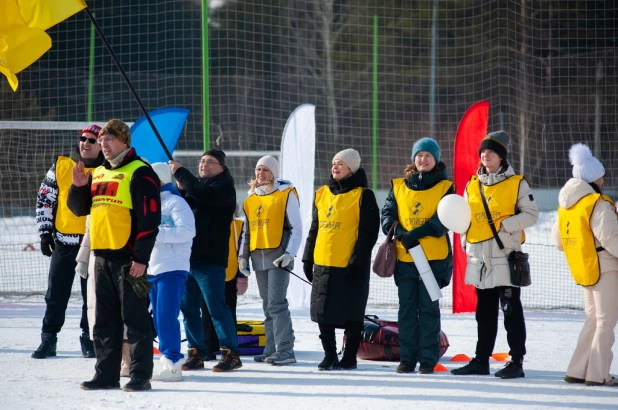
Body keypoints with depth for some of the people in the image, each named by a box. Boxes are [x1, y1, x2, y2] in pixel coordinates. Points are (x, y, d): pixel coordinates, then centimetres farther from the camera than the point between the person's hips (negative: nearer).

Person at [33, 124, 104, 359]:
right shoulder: (61, 166, 2)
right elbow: (45, 198, 6)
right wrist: (45, 232, 1)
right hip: (64, 241, 1)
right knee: (56, 294, 4)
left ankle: (89, 339, 16)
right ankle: (48, 339, 10)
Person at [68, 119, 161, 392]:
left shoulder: (139, 173, -8)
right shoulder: (98, 173, 17)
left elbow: (150, 218, -13)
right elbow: (80, 209, 22)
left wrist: (141, 257, -18)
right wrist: (79, 187, 1)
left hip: (129, 257, -8)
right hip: (102, 255, 8)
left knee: (134, 317, -6)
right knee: (105, 319, 10)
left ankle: (140, 376, -3)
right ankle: (106, 374, 16)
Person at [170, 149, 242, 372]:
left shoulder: (224, 187, -4)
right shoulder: (195, 184, 21)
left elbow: (202, 194, -23)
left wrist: (180, 172, -14)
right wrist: (181, 190, -1)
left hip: (209, 260, -8)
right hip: (187, 257, 8)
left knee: (217, 308, -8)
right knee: (188, 308, 8)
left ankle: (231, 354, -4)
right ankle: (196, 354, 14)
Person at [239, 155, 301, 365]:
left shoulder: (286, 194, -2)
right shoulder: (251, 198, 16)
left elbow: (296, 228, -4)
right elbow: (247, 230, 21)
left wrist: (290, 253, -15)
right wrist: (243, 255, 13)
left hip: (278, 255, -6)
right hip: (258, 256, 6)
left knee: (276, 303, -14)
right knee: (268, 305, 9)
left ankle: (285, 350, -14)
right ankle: (272, 349, 12)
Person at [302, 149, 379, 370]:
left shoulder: (363, 196, -4)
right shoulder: (322, 194, 14)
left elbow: (368, 233, -9)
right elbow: (314, 229, 19)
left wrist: (357, 261, -15)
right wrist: (308, 258, 14)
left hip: (350, 266, -6)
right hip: (323, 265, 6)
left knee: (351, 314, 1)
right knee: (323, 313, 8)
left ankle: (350, 358, 9)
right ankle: (329, 356, 18)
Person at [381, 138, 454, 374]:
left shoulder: (444, 187, 3)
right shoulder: (399, 187, 12)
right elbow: (388, 213, 7)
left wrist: (416, 234, -19)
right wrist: (398, 233, -14)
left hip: (434, 257, -3)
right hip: (404, 257, 3)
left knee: (429, 308, -2)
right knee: (406, 308, 5)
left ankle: (428, 360, 2)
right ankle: (407, 358, 10)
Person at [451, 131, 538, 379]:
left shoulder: (516, 183, -2)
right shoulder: (472, 185, 13)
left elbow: (531, 214, -5)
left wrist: (506, 225, -17)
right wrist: (465, 241, 6)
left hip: (506, 257, -5)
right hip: (480, 260, 5)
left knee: (511, 310, -4)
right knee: (484, 312, 12)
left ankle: (516, 362, -2)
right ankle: (481, 360, 17)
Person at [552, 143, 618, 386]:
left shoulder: (565, 204, 8)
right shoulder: (598, 205, -17)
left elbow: (558, 240, 16)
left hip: (582, 269, 8)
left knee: (593, 319, 16)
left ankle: (577, 371, 13)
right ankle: (598, 375, -4)